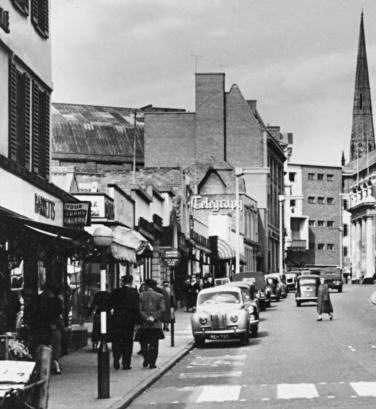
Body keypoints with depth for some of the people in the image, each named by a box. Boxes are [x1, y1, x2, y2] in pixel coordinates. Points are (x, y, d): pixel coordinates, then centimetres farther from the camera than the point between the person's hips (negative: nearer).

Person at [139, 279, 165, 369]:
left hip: (144, 324, 0)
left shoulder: (140, 296, 1)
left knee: (144, 342, 14)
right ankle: (152, 363, 3)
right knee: (154, 344, 6)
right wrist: (153, 318, -10)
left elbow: (139, 310, -8)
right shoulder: (159, 296, 2)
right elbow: (162, 309, -7)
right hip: (156, 324, 0)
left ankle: (146, 359, -1)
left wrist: (146, 318, -10)